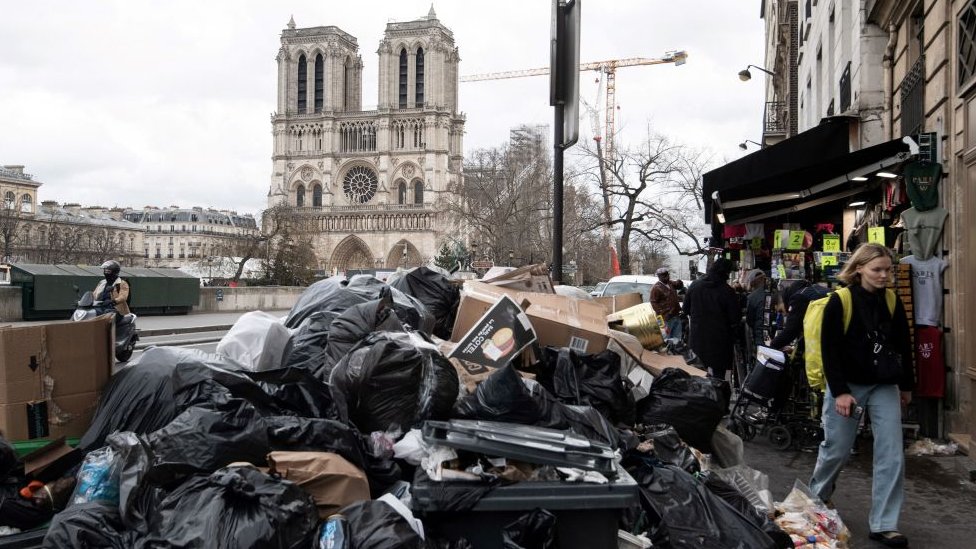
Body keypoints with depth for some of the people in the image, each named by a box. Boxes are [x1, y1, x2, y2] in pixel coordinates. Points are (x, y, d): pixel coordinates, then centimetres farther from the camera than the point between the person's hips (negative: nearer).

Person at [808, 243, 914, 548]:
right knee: (837, 450, 6)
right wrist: (839, 392, -15)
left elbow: (903, 346, 12)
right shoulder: (840, 300, -11)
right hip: (847, 385, -4)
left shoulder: (892, 301, 3)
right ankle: (814, 499, 33)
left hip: (884, 387, 4)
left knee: (892, 455, -2)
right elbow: (830, 349, -12)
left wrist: (906, 385, 14)